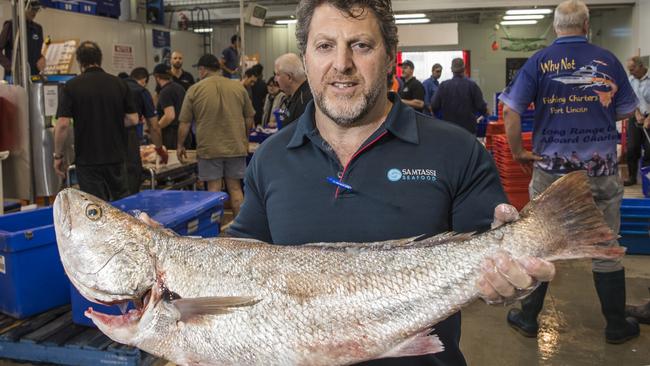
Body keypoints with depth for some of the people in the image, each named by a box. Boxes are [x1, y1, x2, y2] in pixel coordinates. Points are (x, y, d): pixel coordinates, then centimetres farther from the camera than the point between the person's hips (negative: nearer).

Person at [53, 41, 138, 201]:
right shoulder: (119, 84, 1)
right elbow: (133, 119, 0)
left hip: (88, 159, -2)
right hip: (116, 156, 3)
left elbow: (62, 124, -12)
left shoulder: (71, 87, -7)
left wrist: (58, 155, -1)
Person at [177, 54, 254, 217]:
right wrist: (244, 139, 22)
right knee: (235, 188, 9)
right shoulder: (238, 87, 4)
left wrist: (180, 145, 12)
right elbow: (249, 118, 8)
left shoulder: (194, 90, -3)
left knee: (214, 189, 5)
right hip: (236, 147, 2)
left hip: (209, 149, -2)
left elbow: (185, 123, 0)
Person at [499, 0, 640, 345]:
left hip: (551, 169, 0)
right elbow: (626, 112, 8)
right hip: (601, 170, 1)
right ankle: (617, 325, 25)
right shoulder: (608, 60, 1)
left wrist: (518, 152, 1)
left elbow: (511, 111, -10)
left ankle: (528, 318, 22)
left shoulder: (539, 62, -2)